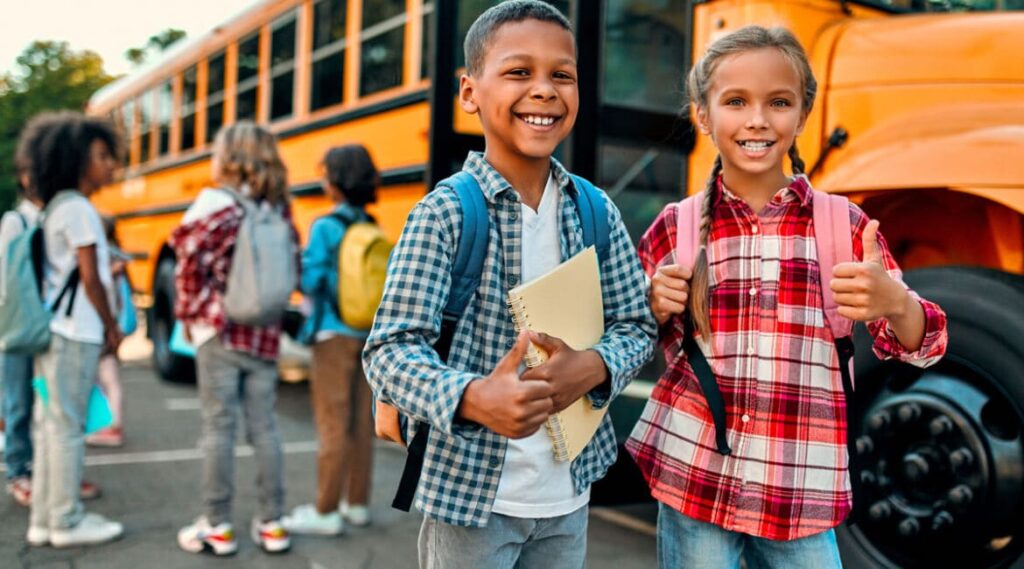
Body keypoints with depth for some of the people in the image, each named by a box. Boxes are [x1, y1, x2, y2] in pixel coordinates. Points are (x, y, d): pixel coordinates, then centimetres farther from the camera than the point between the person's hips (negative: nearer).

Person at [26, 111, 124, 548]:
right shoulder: (78, 208, -11)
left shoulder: (55, 207, 16)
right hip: (74, 333, -9)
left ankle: (45, 519, 16)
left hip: (53, 328, 9)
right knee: (66, 426, -3)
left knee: (49, 424, 10)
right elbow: (89, 278, -12)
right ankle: (66, 521, 4)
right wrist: (112, 326, -3)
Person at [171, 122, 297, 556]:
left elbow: (190, 263, -16)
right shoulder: (278, 208, 8)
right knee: (264, 427, 9)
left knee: (218, 427, 3)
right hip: (265, 335, 5)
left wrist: (190, 312, -4)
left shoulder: (215, 203, -7)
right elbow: (292, 268, 10)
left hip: (219, 331, -5)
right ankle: (271, 525, 15)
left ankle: (216, 528, 10)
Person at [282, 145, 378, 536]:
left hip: (334, 334, -6)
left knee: (332, 423, -1)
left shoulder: (326, 227, -12)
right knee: (361, 421, 12)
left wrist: (296, 260, 3)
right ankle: (356, 504, 22)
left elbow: (309, 281, -14)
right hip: (369, 334, 7)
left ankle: (326, 512, 7)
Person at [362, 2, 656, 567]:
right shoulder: (444, 213, -13)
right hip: (470, 489, -4)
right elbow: (389, 350, -16)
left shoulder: (597, 212, -1)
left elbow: (636, 325, 5)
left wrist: (593, 367, -16)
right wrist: (473, 398, -34)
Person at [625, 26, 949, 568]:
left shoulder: (842, 223, -1)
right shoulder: (676, 228, 0)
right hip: (692, 475, 0)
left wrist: (894, 302, -19)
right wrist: (656, 310, -11)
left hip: (799, 490, 0)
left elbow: (914, 345, 2)